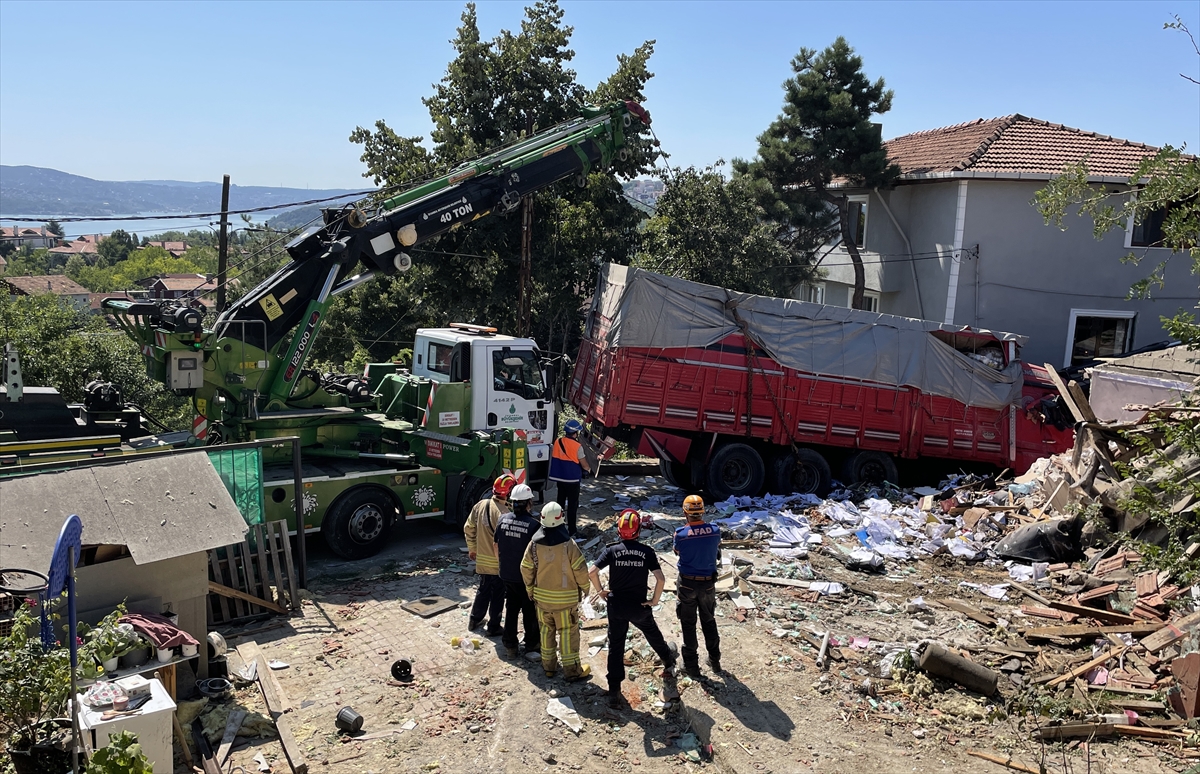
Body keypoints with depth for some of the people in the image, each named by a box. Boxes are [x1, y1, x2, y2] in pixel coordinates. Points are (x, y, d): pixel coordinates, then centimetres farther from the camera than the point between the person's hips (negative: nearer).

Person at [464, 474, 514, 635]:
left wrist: (472, 548, 20)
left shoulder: (480, 505, -3)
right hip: (498, 564, -7)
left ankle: (474, 620, 37)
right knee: (497, 596, 10)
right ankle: (493, 627, 21)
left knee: (483, 590, 24)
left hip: (481, 560, 7)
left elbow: (468, 528, 7)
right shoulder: (503, 513, -26)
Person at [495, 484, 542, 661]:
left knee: (511, 610, 19)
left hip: (507, 575, 5)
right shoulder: (533, 525, -22)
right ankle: (532, 648, 21)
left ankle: (509, 646, 29)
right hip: (527, 577, -5)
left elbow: (496, 547, 5)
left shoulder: (503, 520, -6)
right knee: (531, 613, 11)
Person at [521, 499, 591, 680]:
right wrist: (584, 587, 4)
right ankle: (571, 670, 14)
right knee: (568, 632, 8)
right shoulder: (568, 544, -20)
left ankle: (548, 665, 30)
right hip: (566, 597, -3)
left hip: (542, 596, 3)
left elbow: (526, 569, -1)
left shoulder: (534, 543, -10)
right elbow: (580, 569, -15)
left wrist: (530, 589, 15)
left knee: (546, 629, 19)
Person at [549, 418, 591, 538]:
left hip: (560, 478, 5)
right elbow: (584, 465, -12)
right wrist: (589, 469, 10)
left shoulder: (557, 442, -3)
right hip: (572, 479, -5)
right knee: (572, 505, 4)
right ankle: (572, 530, 8)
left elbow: (554, 458, 7)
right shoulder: (577, 446, -18)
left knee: (560, 502, 17)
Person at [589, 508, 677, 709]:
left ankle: (614, 692, 7)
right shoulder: (647, 551, -8)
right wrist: (655, 600, -3)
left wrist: (600, 591, -1)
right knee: (653, 635, 27)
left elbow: (592, 572, -17)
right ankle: (668, 660, 53)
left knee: (615, 647, 9)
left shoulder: (612, 550, -8)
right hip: (640, 607, 0)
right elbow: (661, 579, -17)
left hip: (616, 606, 0)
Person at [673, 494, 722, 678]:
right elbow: (717, 554, 4)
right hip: (708, 583, 2)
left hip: (687, 583, -2)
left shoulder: (681, 533, -20)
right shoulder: (715, 531, -13)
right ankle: (714, 660, 32)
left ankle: (691, 664, 20)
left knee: (688, 624, 12)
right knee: (709, 621, 21)